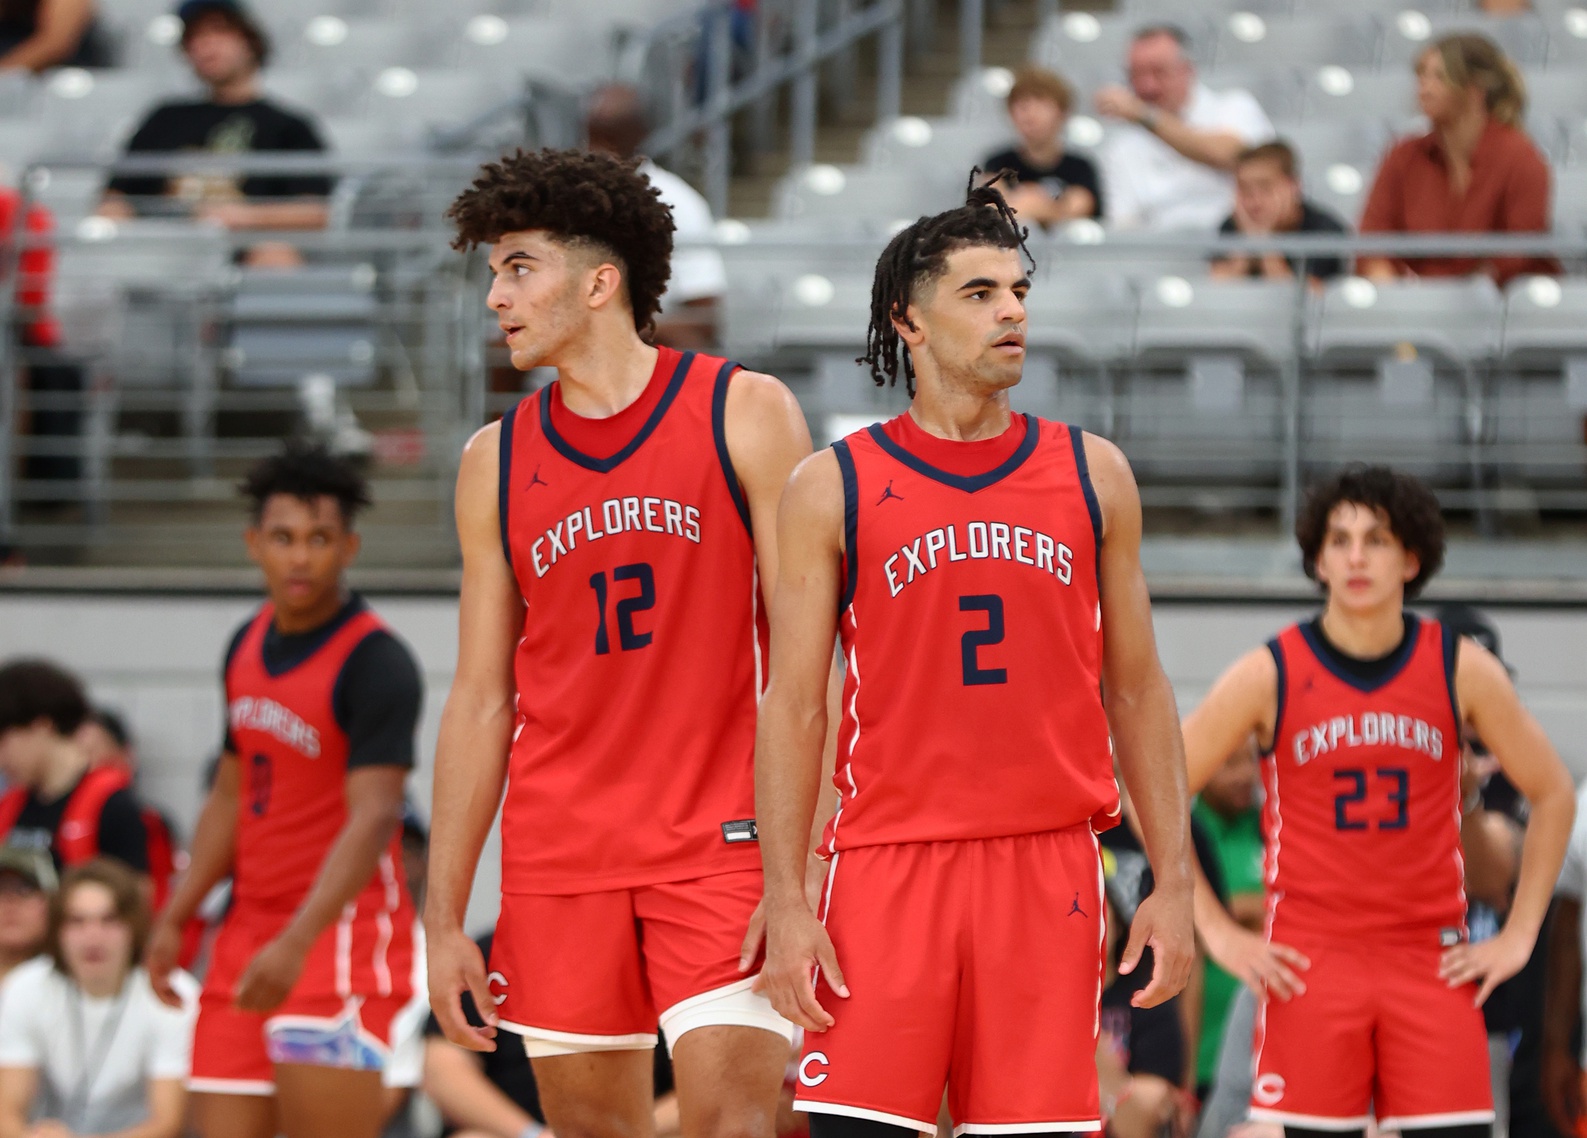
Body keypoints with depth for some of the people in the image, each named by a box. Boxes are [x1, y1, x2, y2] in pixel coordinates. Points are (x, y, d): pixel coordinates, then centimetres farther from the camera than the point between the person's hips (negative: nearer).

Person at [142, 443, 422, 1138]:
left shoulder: (376, 663, -14)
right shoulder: (248, 645, 11)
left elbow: (373, 818, -23)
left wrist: (296, 944, -33)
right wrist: (176, 917, 15)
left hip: (341, 927, -8)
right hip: (251, 926, 8)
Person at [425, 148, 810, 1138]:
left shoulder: (744, 414, -1)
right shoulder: (496, 463, 9)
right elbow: (482, 702, 12)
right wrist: (443, 919, 7)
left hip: (722, 847, -4)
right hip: (559, 860, 4)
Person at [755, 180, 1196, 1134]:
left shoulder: (1091, 475, 10)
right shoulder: (834, 489, 3)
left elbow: (1136, 691, 13)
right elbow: (793, 707, 2)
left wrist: (1174, 883, 6)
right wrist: (787, 903, -6)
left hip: (1048, 867, 2)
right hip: (888, 865, -2)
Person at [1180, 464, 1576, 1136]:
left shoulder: (1461, 670, 2)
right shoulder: (1269, 676, -2)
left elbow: (1553, 794, 13)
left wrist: (1518, 936, 8)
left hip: (1433, 961, 1)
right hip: (1310, 959, -1)